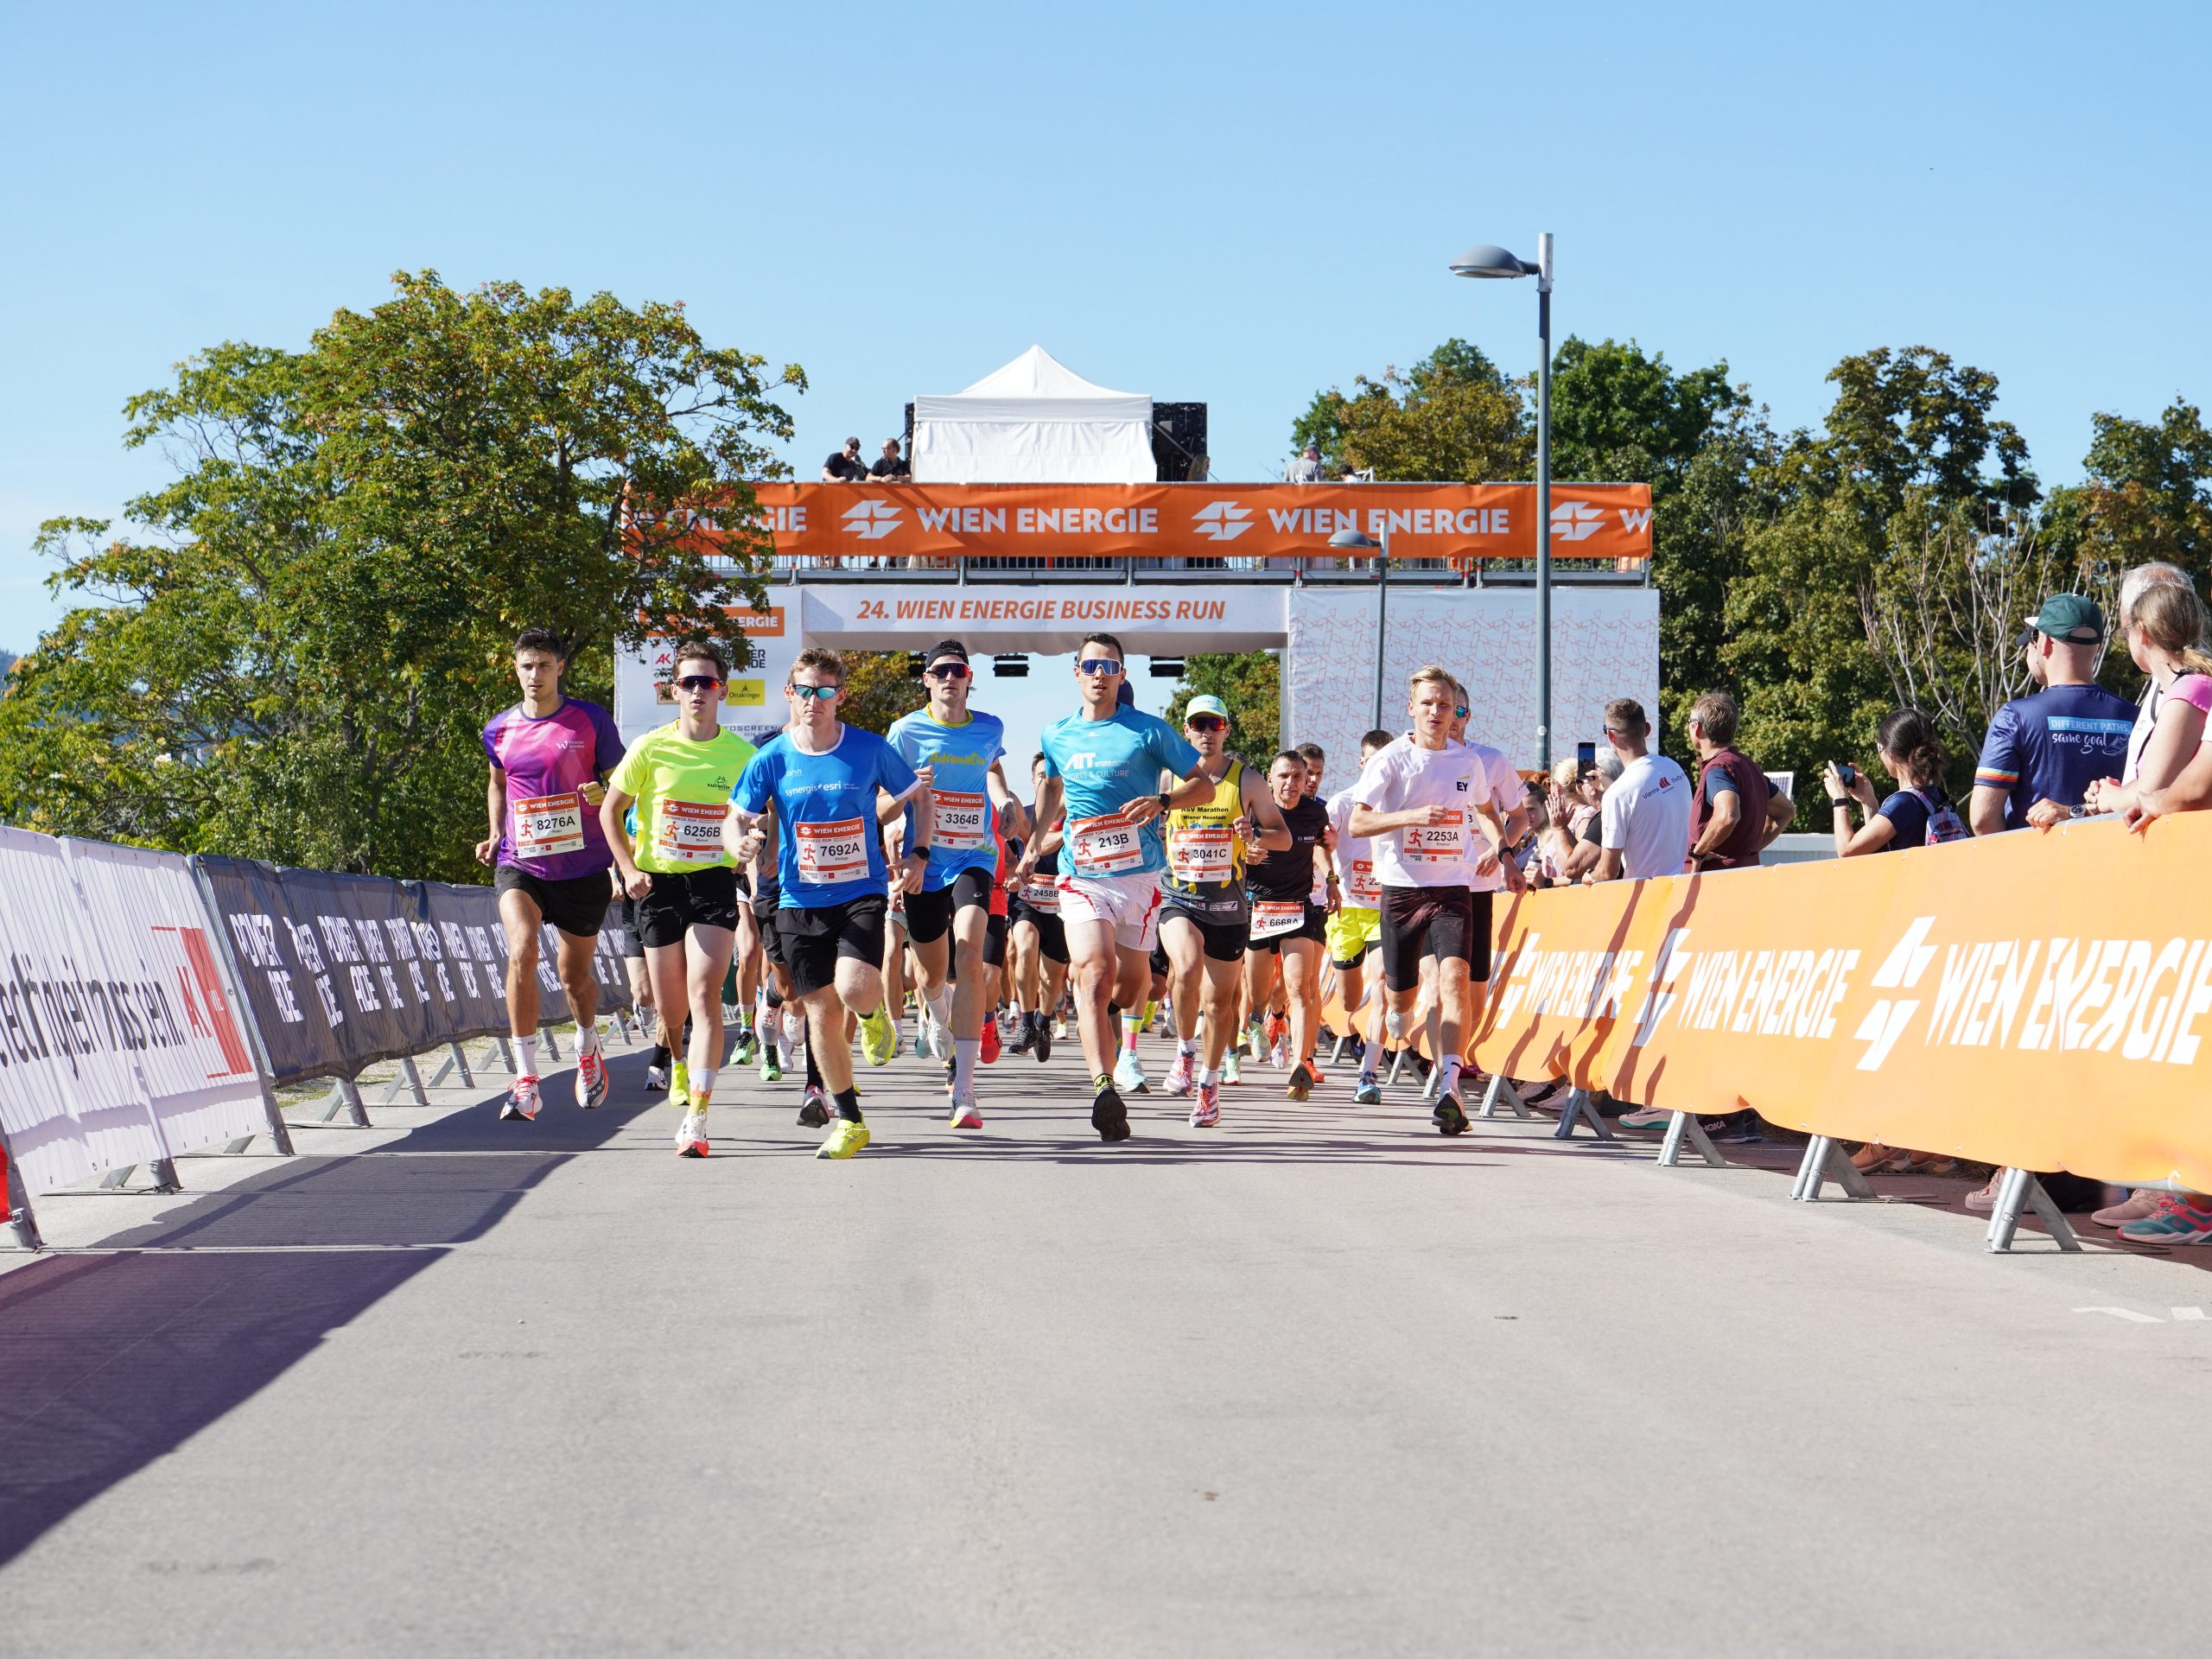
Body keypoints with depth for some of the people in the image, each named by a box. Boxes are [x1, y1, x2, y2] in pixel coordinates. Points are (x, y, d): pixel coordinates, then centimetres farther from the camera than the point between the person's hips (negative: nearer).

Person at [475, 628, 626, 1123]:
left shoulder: (591, 720, -2)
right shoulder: (499, 730, 6)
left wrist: (603, 792, -18)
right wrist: (495, 834, 9)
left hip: (582, 868, -1)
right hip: (519, 865, 1)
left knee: (575, 975, 12)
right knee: (521, 952, -25)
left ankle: (588, 1052, 45)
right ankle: (525, 1079, -22)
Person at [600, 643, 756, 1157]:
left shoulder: (742, 754, -1)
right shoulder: (650, 749, -2)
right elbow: (610, 811, 8)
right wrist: (629, 870, 0)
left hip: (714, 883, -1)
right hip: (659, 883, 1)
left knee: (704, 994, -17)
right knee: (669, 1006, 8)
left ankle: (696, 1119, -22)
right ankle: (679, 1063, 45)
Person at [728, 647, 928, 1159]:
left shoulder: (870, 750, -4)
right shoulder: (771, 759, -2)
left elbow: (919, 796, 9)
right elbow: (737, 819, 3)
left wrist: (918, 854, -4)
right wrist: (743, 839, -21)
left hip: (863, 893, -2)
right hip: (801, 901, 2)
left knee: (854, 988, -25)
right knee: (821, 1012, 4)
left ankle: (873, 1013, 15)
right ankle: (850, 1120, 20)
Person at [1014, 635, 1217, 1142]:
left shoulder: (1149, 731, 0)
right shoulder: (1057, 736, 11)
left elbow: (1203, 784, 3)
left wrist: (1160, 801, -15)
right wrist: (1034, 845, 31)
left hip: (1138, 873, -1)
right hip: (1081, 874, 1)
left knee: (1132, 976, 8)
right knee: (1094, 972, -20)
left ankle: (1126, 1032, 45)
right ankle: (1104, 1089, -32)